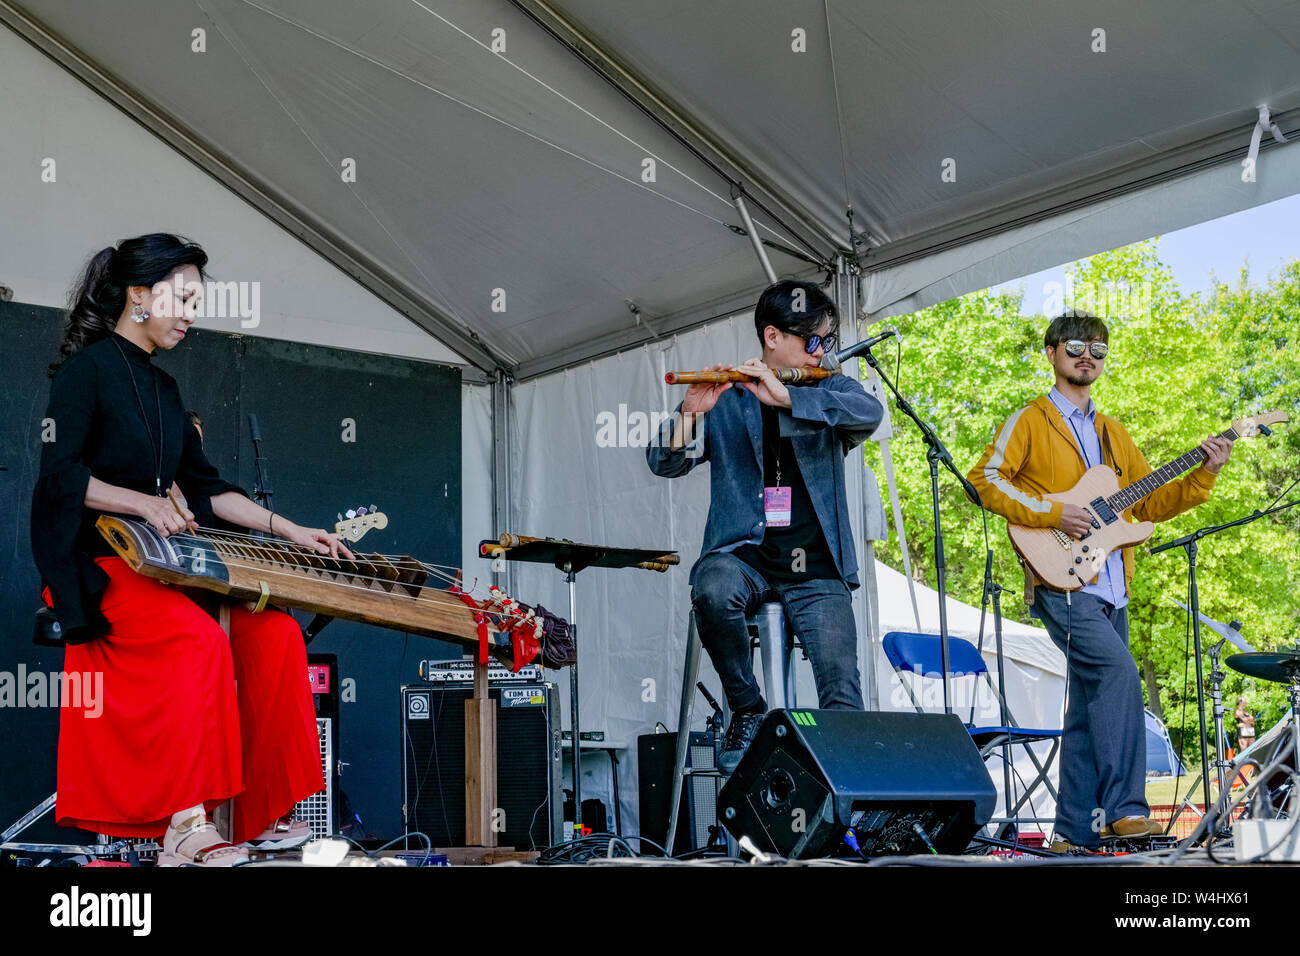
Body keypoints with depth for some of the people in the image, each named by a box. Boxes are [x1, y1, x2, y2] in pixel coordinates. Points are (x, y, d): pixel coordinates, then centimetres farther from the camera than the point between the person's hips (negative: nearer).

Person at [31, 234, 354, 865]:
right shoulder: (88, 368, -4)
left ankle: (261, 813, -10)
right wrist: (142, 502, -24)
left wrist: (291, 531, 12)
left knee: (274, 630, -12)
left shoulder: (163, 389, 20)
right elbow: (59, 474, -13)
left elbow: (204, 487, 20)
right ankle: (184, 829, -33)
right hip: (93, 563, -8)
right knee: (199, 638, -33)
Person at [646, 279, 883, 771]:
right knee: (712, 588, -34)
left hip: (814, 568, 1)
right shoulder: (725, 399, 10)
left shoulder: (833, 391, 13)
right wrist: (690, 414, -19)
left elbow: (869, 412, -11)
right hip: (744, 554, -1)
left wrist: (786, 398, -22)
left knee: (841, 692, -17)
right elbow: (665, 464, 1)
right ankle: (747, 710, -13)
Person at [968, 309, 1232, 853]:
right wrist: (1052, 513, -17)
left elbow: (1150, 504, 19)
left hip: (1109, 589, 7)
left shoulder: (1113, 435, 23)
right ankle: (1123, 810, -25)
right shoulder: (1030, 422, 3)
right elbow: (985, 479, -9)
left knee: (1090, 710, 6)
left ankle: (1076, 832, 10)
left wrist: (1203, 475, 5)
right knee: (1119, 672, -25)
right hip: (1061, 584, -7)